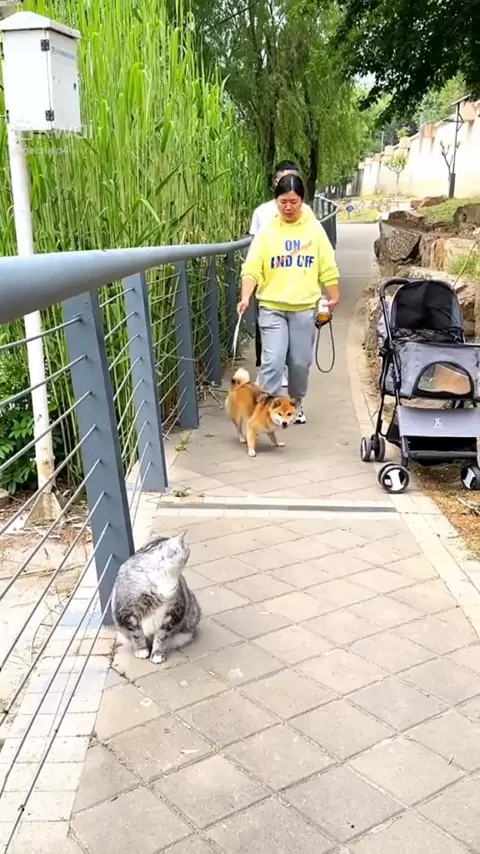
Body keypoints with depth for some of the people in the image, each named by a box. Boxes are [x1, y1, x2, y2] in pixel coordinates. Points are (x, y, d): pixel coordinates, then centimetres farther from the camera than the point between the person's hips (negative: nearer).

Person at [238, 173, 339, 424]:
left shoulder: (314, 229, 2)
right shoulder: (267, 231, -2)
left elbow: (327, 267, 5)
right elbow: (252, 269, -8)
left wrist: (333, 297, 6)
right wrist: (246, 297, -21)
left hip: (305, 307, 2)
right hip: (272, 307, -1)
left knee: (300, 362, 10)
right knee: (272, 361, -9)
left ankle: (296, 404, 30)